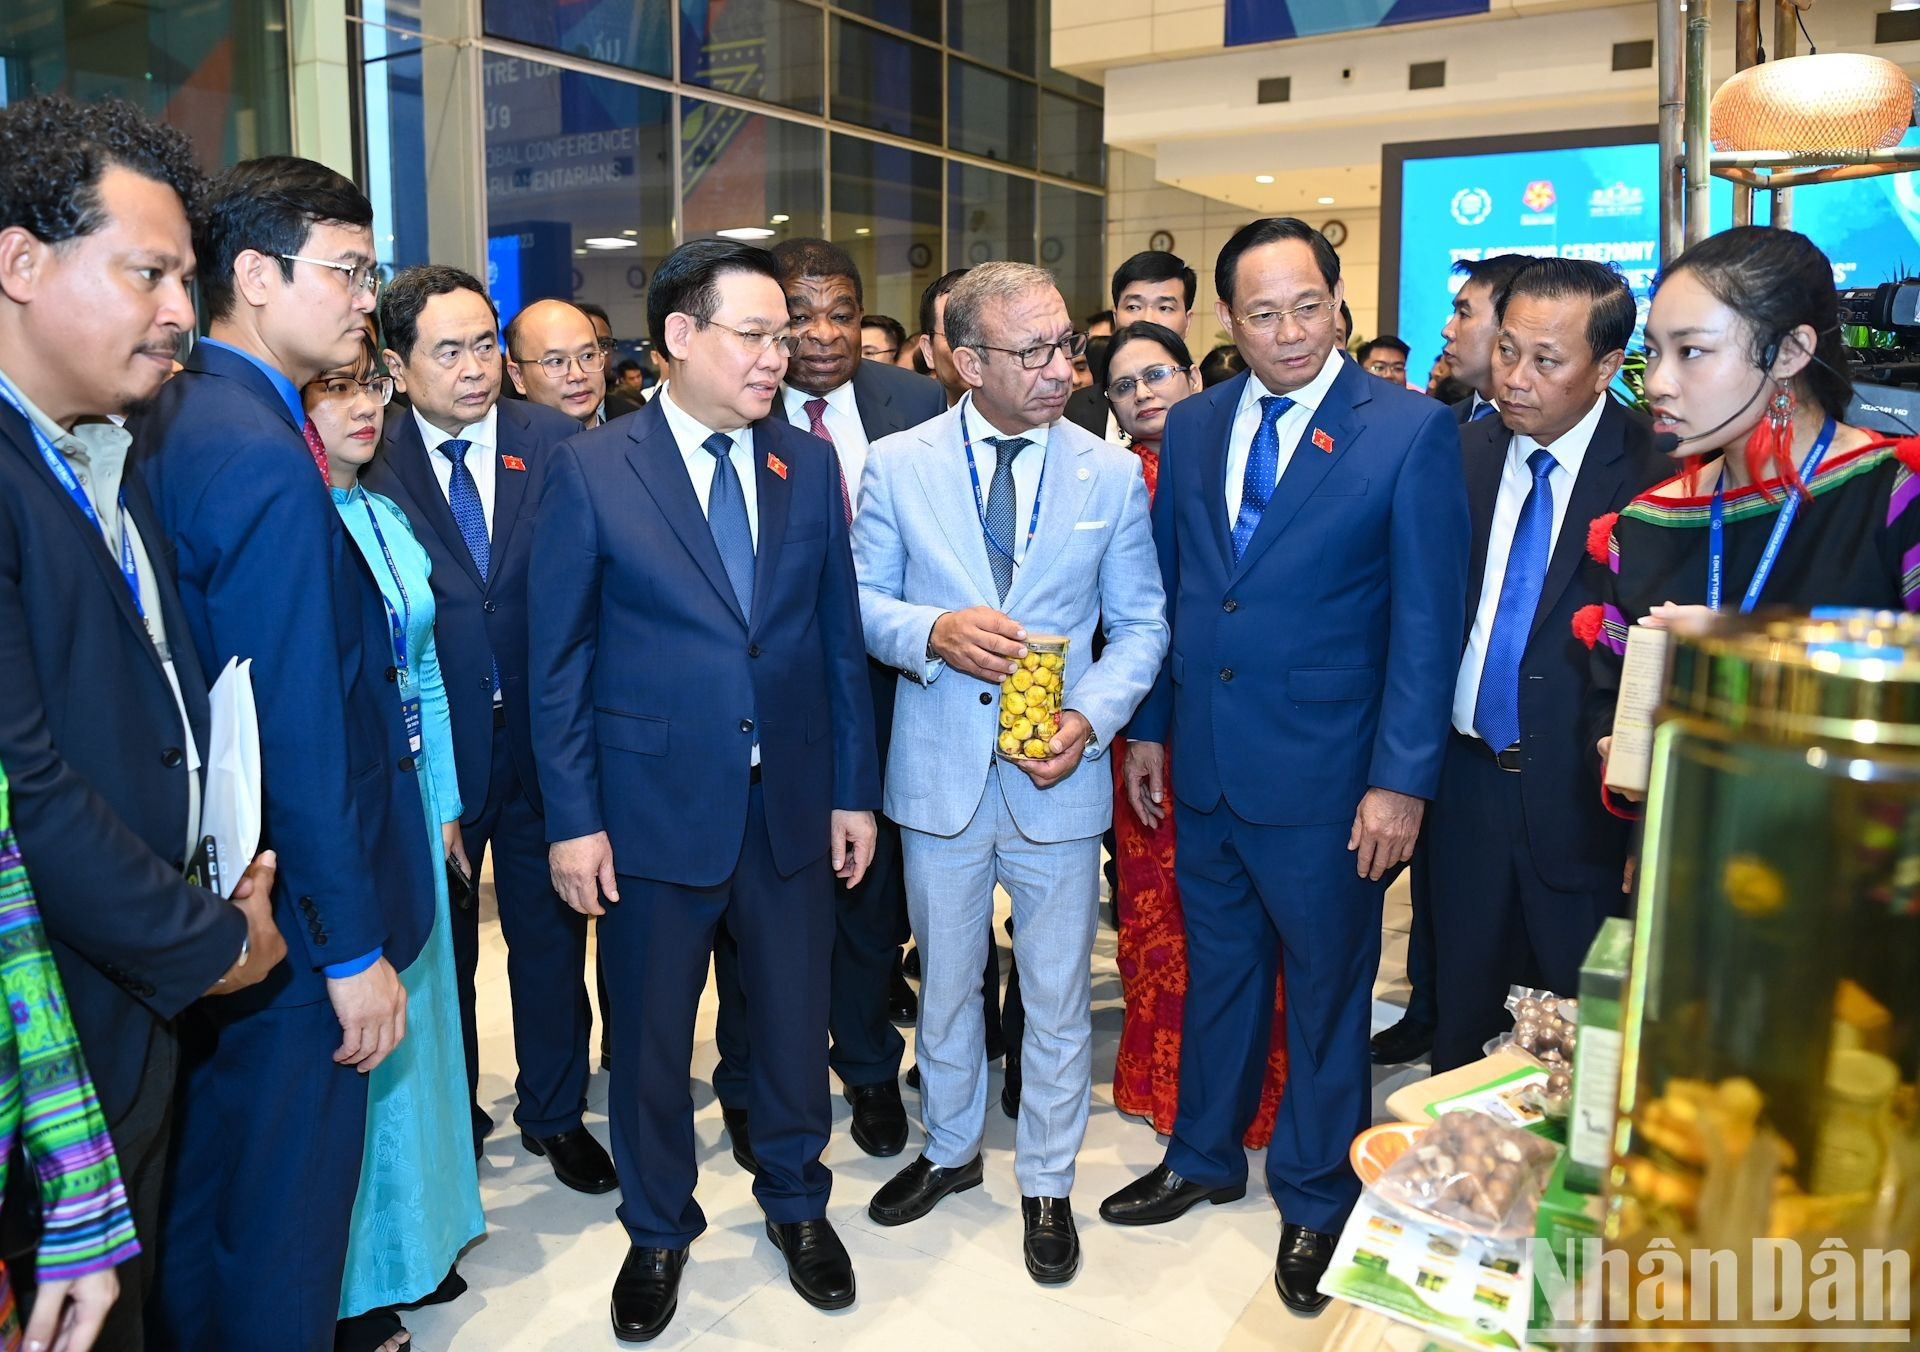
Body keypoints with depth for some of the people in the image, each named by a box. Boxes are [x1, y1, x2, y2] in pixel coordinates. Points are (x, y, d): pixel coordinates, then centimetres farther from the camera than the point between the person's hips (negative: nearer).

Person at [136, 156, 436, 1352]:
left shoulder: (164, 423, 6)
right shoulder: (266, 459, -22)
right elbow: (298, 735, -24)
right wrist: (353, 949, -17)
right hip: (289, 913, -9)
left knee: (202, 1196, 25)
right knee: (282, 1217, 8)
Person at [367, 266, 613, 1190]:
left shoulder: (557, 442, -3)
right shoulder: (366, 461, -6)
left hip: (540, 735, 1)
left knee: (551, 935, 15)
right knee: (436, 943, 16)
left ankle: (556, 1113, 36)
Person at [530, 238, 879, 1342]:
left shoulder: (810, 462, 3)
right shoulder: (590, 468, -6)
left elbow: (841, 638, 5)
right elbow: (559, 660, -5)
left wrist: (854, 790, 4)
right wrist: (573, 818, -8)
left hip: (793, 805, 3)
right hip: (657, 807, -2)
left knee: (795, 1021, 16)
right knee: (652, 1037, 14)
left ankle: (798, 1204, 41)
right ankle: (659, 1230, 38)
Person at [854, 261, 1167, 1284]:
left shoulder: (1110, 474, -2)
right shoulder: (897, 464, -3)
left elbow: (1141, 623, 2)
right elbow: (859, 601, 2)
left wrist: (1091, 717, -15)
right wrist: (933, 633, -20)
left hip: (1056, 778, 0)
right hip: (939, 772, 1)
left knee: (1057, 996, 12)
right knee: (944, 981, 18)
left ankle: (1046, 1183, 33)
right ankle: (949, 1149, 42)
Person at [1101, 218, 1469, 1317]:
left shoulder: (1411, 430, -9)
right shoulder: (1193, 426, 6)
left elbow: (1429, 620, -11)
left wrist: (1402, 779, -14)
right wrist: (1148, 727, 10)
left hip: (1324, 775, -4)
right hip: (1205, 768, 4)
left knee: (1327, 989, 12)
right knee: (1217, 969, 20)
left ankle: (1318, 1200, 33)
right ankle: (1204, 1156, 41)